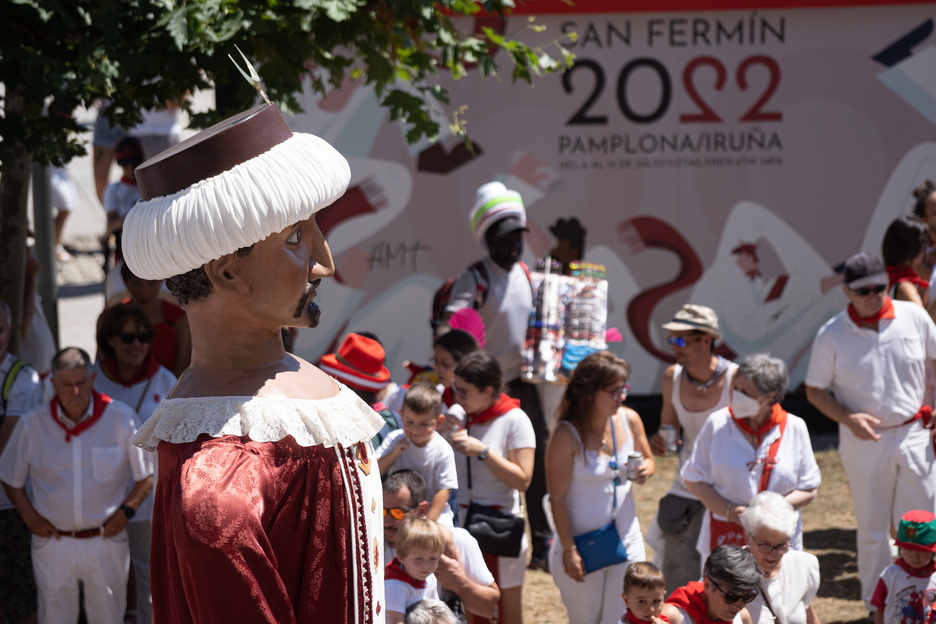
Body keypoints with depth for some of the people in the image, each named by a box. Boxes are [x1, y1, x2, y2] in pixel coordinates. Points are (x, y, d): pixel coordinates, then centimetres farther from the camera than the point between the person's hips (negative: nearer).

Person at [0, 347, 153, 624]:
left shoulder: (121, 419, -8)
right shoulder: (33, 425, -4)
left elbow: (146, 476, 0)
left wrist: (125, 512, -9)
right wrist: (29, 517, -3)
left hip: (106, 539, -1)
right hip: (53, 543, 1)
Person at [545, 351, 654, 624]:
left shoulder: (629, 420, -3)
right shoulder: (567, 436, -18)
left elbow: (647, 459, 15)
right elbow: (557, 498, -15)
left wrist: (645, 470, -10)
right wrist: (569, 550, -16)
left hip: (627, 540, 4)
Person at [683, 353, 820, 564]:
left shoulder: (794, 428, -1)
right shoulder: (718, 424, -1)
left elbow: (808, 491, 4)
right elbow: (694, 479, 4)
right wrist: (729, 511, -11)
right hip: (724, 539, 0)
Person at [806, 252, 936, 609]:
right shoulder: (832, 335, -7)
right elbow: (815, 390, 0)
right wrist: (848, 419, -16)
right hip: (864, 442, -1)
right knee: (872, 528, 9)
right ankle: (877, 605, 21)